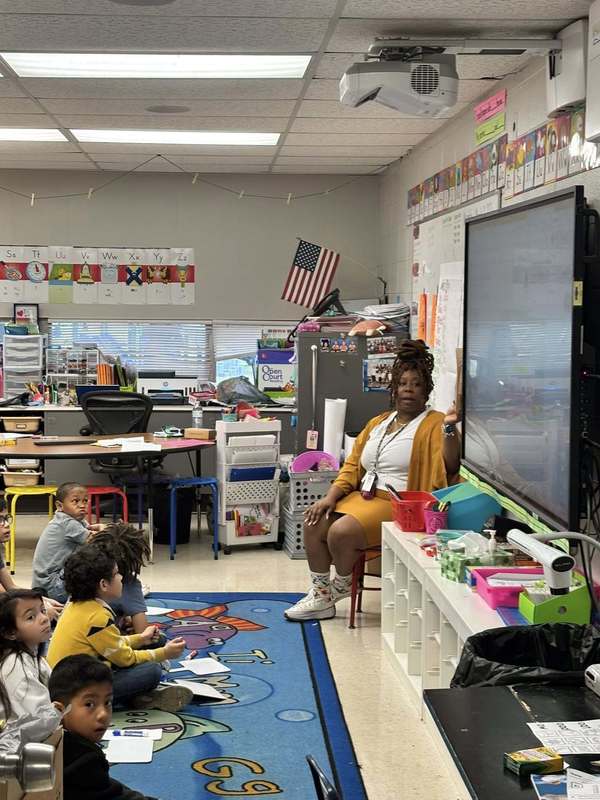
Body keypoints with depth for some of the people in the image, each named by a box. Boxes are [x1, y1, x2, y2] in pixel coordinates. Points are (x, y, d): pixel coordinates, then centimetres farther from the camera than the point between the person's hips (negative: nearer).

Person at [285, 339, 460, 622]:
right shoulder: (377, 423, 19)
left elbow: (448, 468, -20)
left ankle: (343, 585, 7)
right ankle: (321, 597, 0)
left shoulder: (434, 424, -4)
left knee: (341, 532, -24)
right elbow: (352, 466, 17)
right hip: (363, 497, 7)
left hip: (398, 504, -7)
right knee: (314, 522, -12)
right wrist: (330, 497, 1)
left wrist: (449, 429, -36)